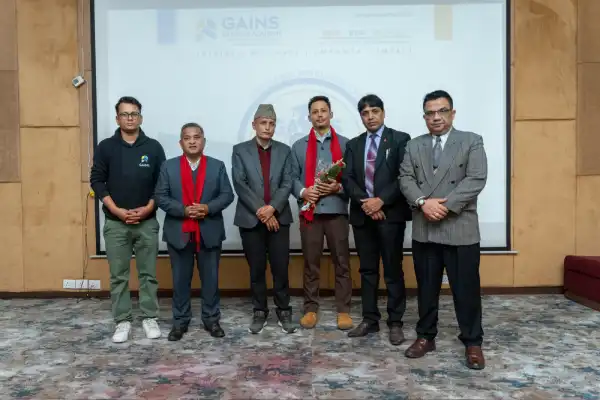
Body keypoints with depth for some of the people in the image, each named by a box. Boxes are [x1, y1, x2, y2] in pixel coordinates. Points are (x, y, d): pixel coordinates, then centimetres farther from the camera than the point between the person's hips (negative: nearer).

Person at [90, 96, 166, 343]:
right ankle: (122, 322, 17)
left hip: (147, 221, 0)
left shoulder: (153, 147, 2)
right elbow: (97, 181, 1)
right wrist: (117, 210, -10)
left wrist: (148, 208, -10)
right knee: (118, 275, 6)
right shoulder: (105, 147, 2)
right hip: (115, 222, 0)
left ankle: (150, 318, 17)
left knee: (148, 273, 6)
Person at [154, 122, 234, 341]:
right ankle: (180, 321, 22)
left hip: (209, 232, 0)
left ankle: (211, 319, 22)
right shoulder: (168, 166, 3)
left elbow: (227, 195, 1)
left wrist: (208, 208, -16)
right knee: (180, 279, 9)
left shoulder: (217, 166, 4)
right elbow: (160, 197, -2)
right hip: (178, 233, 0)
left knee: (210, 278, 8)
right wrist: (183, 210, -16)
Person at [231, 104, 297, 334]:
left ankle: (283, 311, 17)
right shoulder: (240, 150, 4)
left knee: (281, 268, 2)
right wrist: (260, 210, -13)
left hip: (278, 217, 1)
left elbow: (287, 184, -1)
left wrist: (272, 208, -15)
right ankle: (259, 312, 20)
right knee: (256, 269, 7)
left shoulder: (284, 151, 8)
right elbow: (240, 184, -6)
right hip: (250, 218, -1)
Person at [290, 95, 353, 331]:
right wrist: (303, 192, -12)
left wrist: (339, 187, -14)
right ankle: (311, 308, 16)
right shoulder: (299, 146, 14)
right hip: (309, 211, 1)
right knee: (310, 264, 7)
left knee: (342, 263, 2)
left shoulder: (345, 144, 9)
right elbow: (292, 178, 7)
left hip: (337, 210, -1)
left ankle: (343, 310, 11)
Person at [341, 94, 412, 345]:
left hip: (390, 213, -4)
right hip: (362, 214, 4)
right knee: (367, 270, 9)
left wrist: (381, 200, -15)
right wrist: (365, 202, -11)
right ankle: (370, 320, 19)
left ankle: (395, 323, 12)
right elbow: (347, 179, 4)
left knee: (393, 270, 2)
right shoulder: (353, 145, 13)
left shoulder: (400, 139, 1)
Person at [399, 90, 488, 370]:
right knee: (426, 288, 12)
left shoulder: (472, 142, 3)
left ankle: (472, 343, 19)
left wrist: (446, 204, -17)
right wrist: (423, 202, -16)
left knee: (466, 288, 4)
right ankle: (425, 336, 26)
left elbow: (476, 179, -9)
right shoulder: (414, 146, 13)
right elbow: (405, 179, 2)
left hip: (460, 229, -3)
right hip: (424, 230, 3)